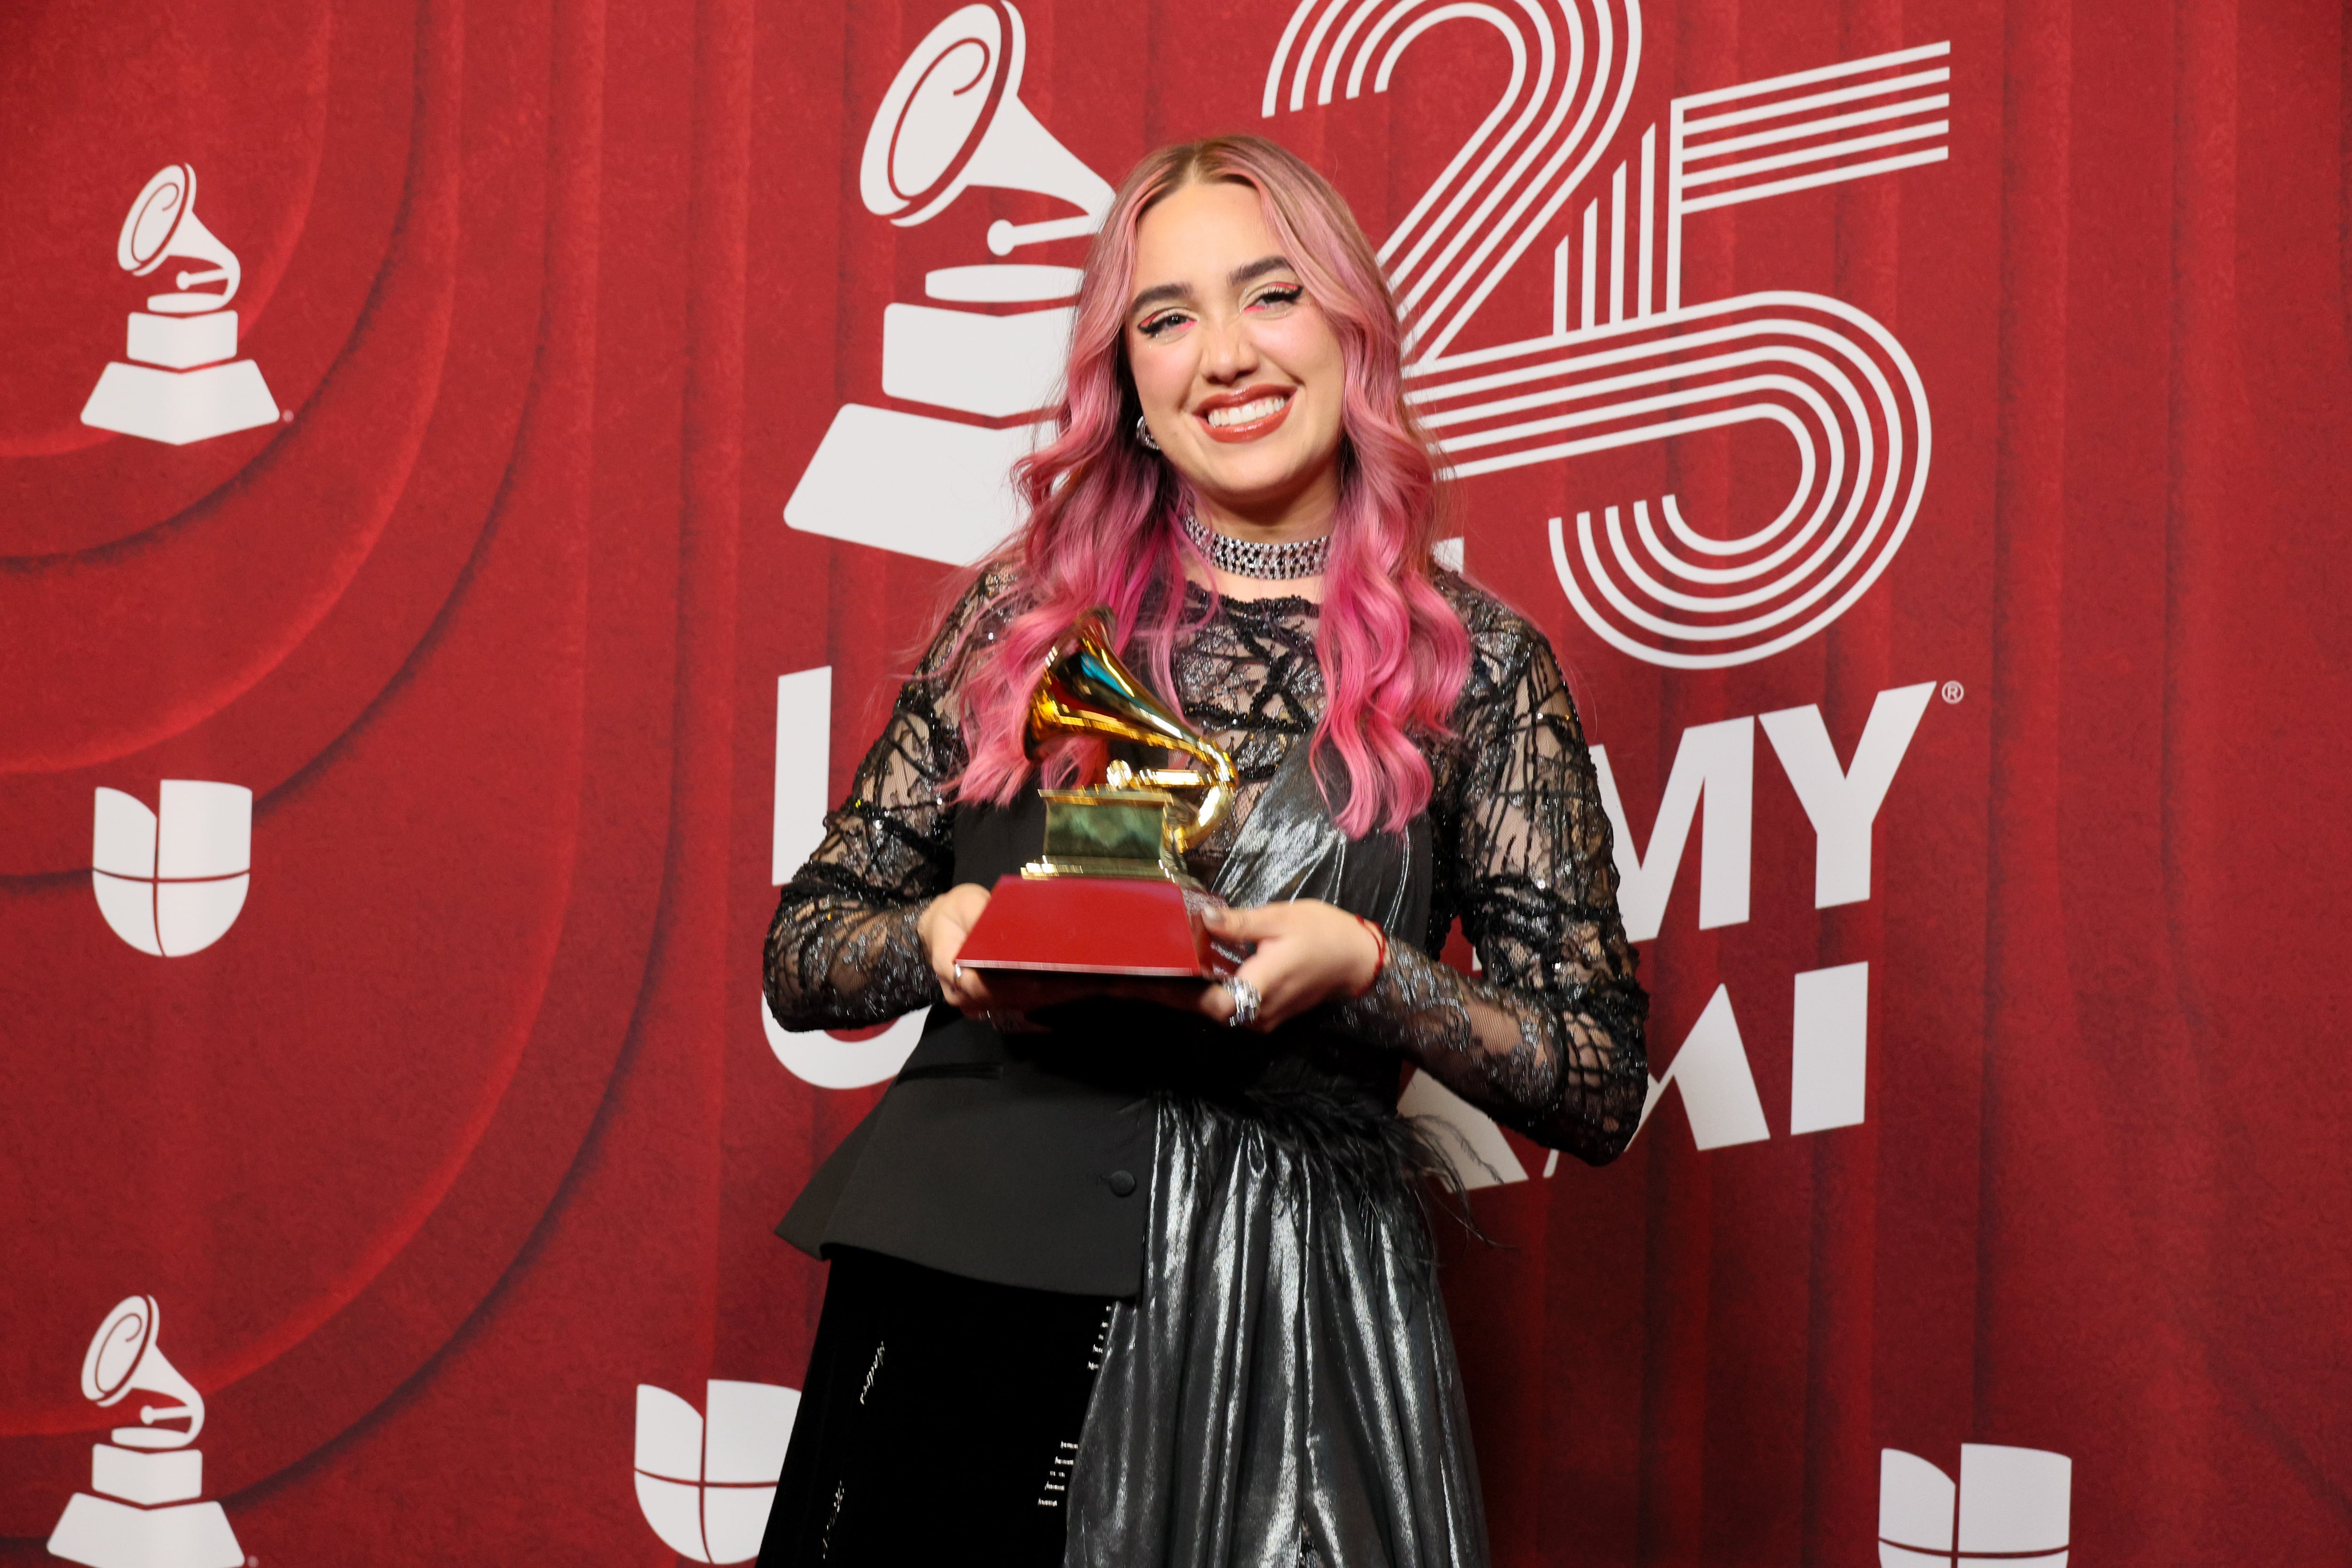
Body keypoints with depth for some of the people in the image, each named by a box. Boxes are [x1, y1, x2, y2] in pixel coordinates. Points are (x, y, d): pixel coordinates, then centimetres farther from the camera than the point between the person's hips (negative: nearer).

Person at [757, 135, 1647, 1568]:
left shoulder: (1478, 669, 2)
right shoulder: (1023, 618, 7)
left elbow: (1600, 1089, 1)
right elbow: (802, 954, 11)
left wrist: (1364, 969, -14)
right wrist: (941, 939, -10)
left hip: (1281, 1332, -1)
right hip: (964, 1281, 1)